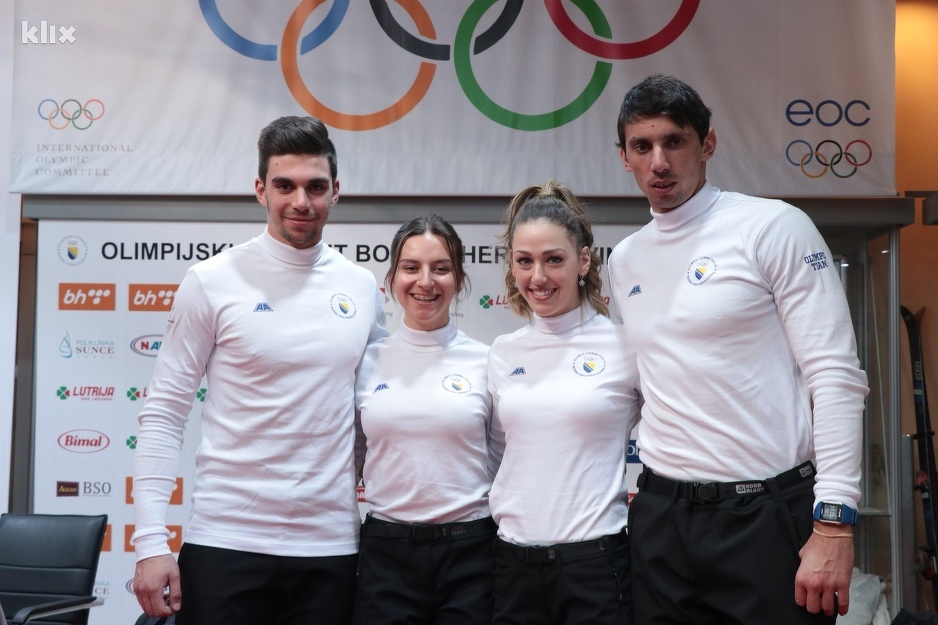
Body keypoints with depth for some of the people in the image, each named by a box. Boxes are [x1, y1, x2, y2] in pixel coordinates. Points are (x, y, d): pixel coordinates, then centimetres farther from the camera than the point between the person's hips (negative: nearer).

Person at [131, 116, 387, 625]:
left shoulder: (362, 289, 5)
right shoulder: (212, 282, -5)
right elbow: (163, 414, -5)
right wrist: (151, 541, -11)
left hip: (330, 546, 3)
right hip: (226, 543, -3)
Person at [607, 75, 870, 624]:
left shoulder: (774, 227, -6)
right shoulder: (625, 261, 11)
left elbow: (837, 377, -12)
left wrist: (834, 523, -17)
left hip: (771, 513, -5)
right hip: (660, 517, 5)